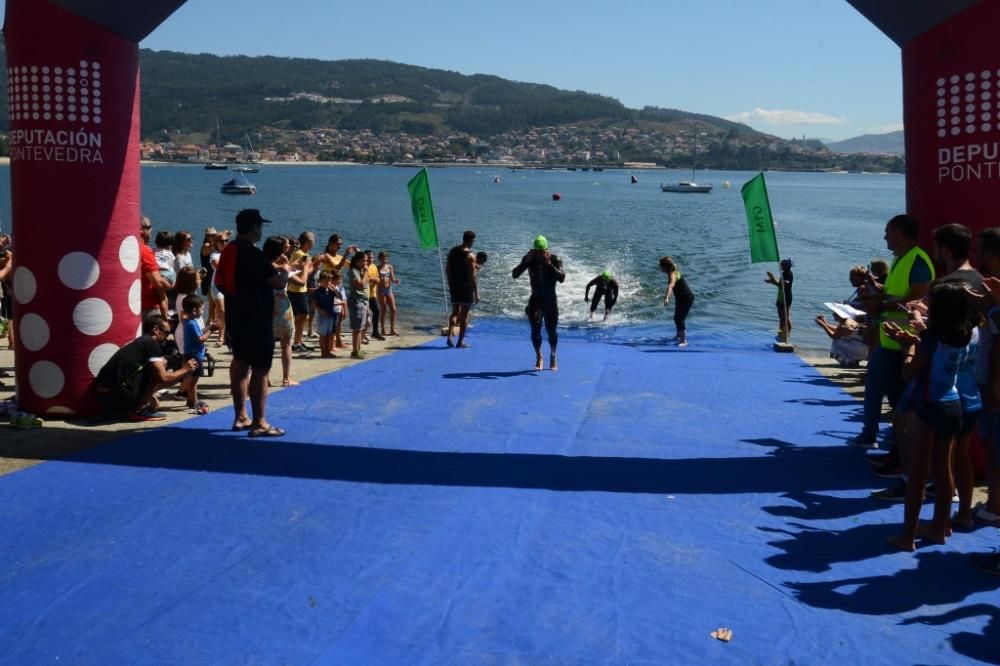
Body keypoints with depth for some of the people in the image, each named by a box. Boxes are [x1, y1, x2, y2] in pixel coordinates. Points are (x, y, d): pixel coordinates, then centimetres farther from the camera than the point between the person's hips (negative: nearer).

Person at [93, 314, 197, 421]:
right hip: (118, 398, -10)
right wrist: (184, 370, 6)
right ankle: (139, 411, -3)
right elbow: (162, 378, -8)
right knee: (161, 363, -2)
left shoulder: (138, 343, 24)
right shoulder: (151, 343, -4)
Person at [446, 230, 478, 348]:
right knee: (464, 315, 3)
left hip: (454, 286, 6)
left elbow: (447, 270, 10)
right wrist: (476, 292, -10)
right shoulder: (470, 256, -14)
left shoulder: (452, 251, 6)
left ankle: (450, 337, 2)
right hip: (467, 288, -6)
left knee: (455, 312, 16)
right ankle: (460, 341, 6)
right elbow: (472, 276, -16)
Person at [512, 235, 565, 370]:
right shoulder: (529, 259, -4)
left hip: (550, 300, -1)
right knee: (535, 329, -11)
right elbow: (514, 275, -12)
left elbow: (562, 278, -22)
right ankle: (538, 357, 8)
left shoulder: (554, 259, -9)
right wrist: (526, 261, -22)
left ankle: (553, 356, 25)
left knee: (551, 330, 1)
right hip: (535, 300, 1)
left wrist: (549, 264, -29)